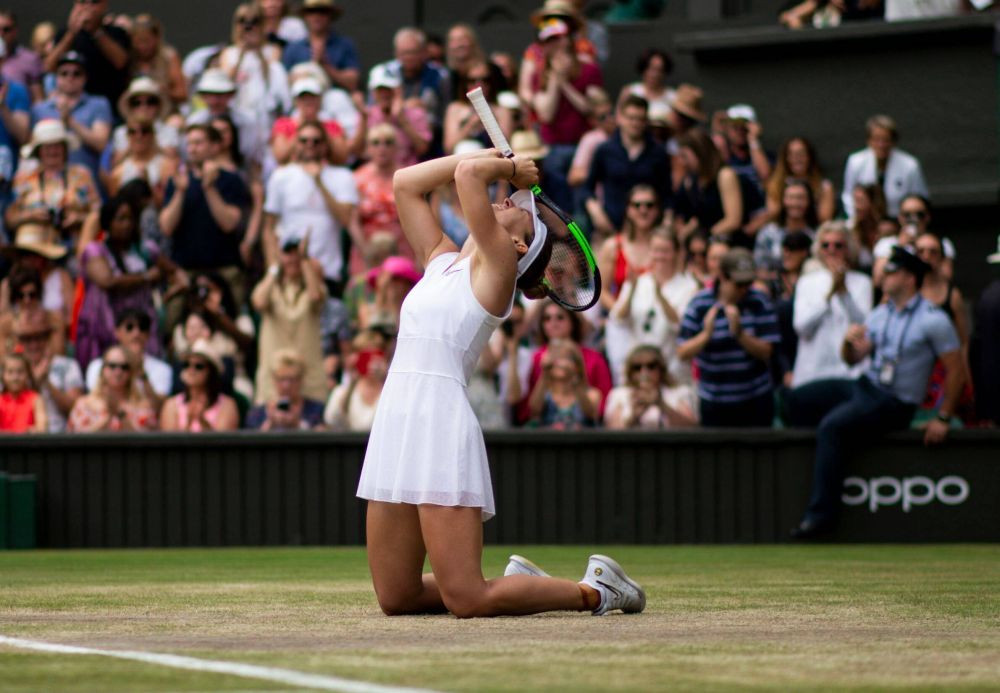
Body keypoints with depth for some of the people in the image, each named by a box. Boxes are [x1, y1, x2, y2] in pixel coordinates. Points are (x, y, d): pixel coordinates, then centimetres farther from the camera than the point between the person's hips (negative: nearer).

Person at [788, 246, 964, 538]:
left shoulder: (933, 321, -13)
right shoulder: (881, 314, 9)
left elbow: (956, 369, -13)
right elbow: (853, 359, 10)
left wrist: (943, 418, -13)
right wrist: (849, 341, -14)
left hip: (894, 402, -8)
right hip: (864, 386, 8)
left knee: (832, 426, -27)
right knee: (799, 400, 2)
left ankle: (820, 512, -26)